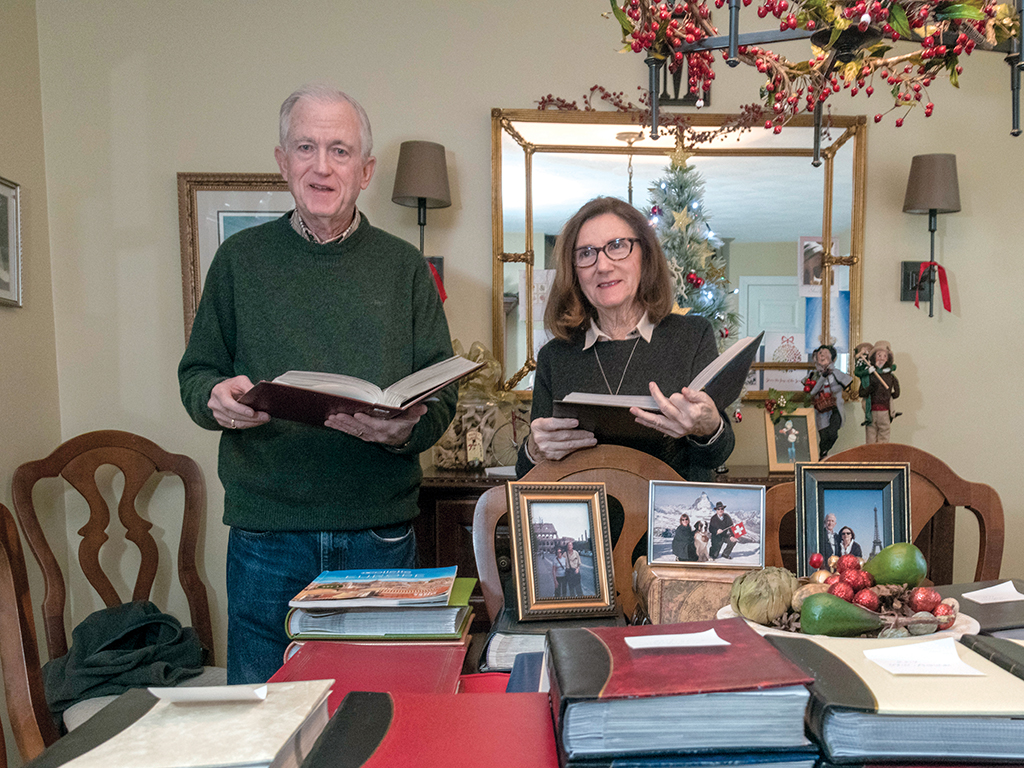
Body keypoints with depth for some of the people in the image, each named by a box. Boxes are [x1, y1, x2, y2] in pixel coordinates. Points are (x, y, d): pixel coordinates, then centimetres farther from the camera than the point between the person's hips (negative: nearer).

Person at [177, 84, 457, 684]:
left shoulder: (403, 266, 6)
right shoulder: (241, 259, 7)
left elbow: (443, 392, 3)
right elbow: (197, 372, 11)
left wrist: (405, 429, -18)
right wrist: (216, 398, -12)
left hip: (381, 533, 0)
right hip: (266, 531, 0)